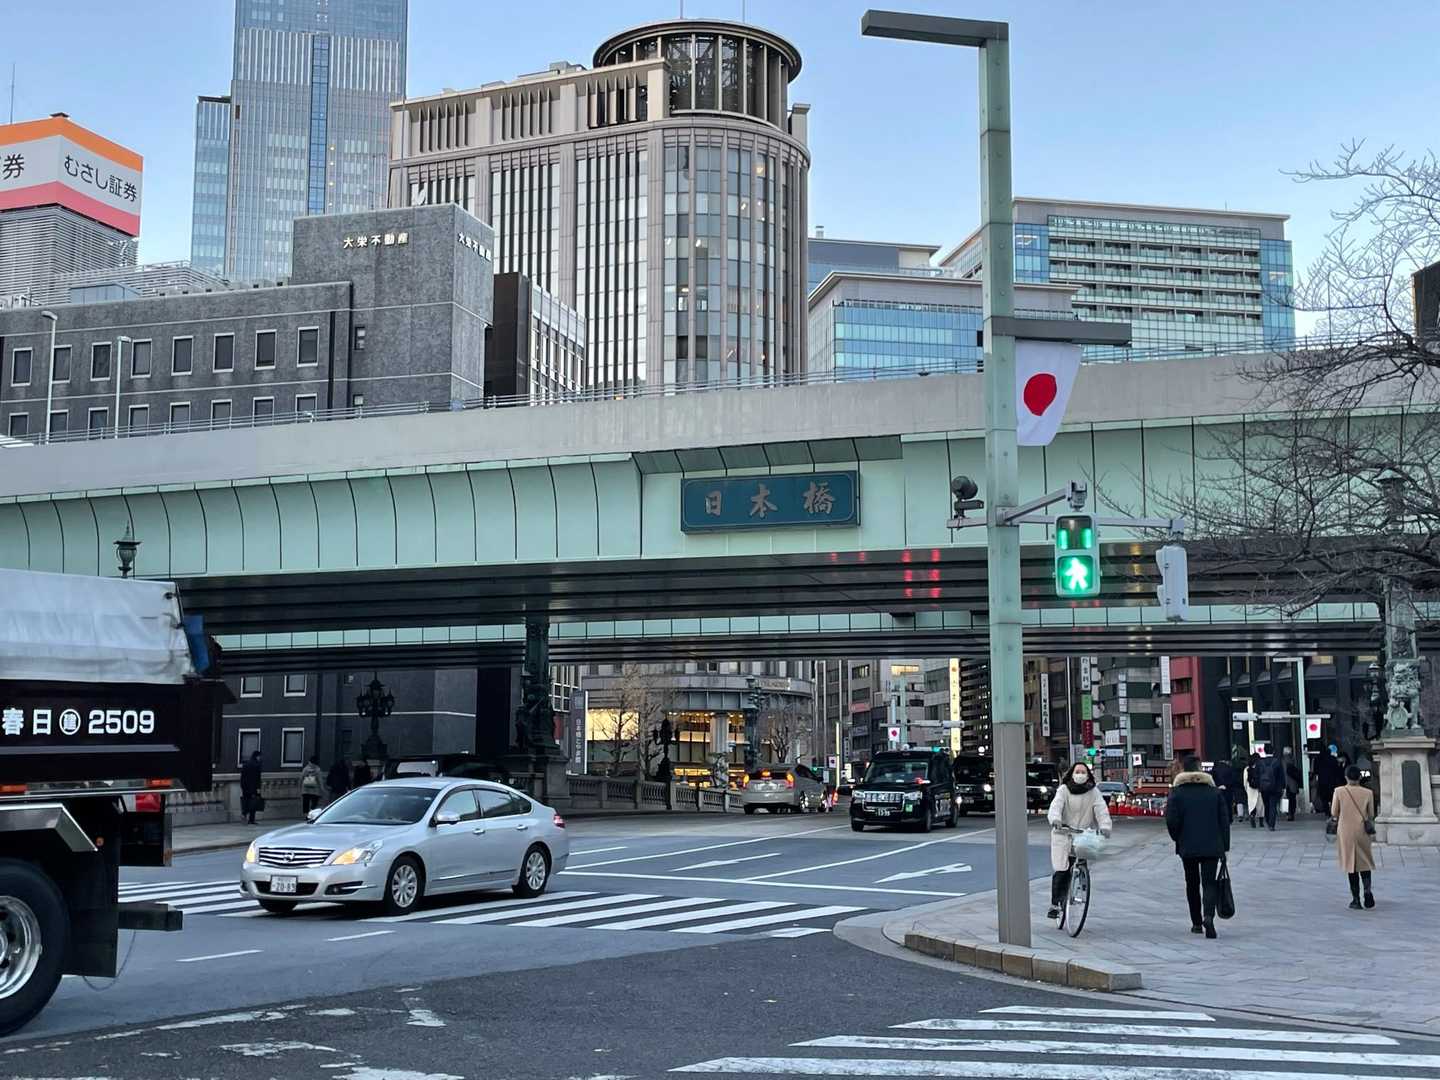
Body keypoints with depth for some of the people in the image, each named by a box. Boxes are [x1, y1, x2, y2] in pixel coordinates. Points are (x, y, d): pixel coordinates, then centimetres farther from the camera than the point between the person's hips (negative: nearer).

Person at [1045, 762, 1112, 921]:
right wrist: (1055, 818, -39)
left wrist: (1105, 826, -30)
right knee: (1060, 870, -9)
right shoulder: (1063, 790, -1)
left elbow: (1101, 810, -10)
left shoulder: (1093, 792, 3)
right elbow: (1056, 805, -17)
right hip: (1063, 835, -2)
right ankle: (1055, 904, -4)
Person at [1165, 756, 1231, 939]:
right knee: (1209, 883, 0)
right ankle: (1208, 916, -24)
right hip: (1212, 846, 1)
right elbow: (1224, 820, 3)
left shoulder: (1177, 793, -5)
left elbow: (1172, 821, -11)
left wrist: (1178, 839, 8)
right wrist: (1224, 847, 9)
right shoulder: (1214, 792, 3)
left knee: (1192, 883, 14)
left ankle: (1197, 923, 19)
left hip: (1187, 847, -1)